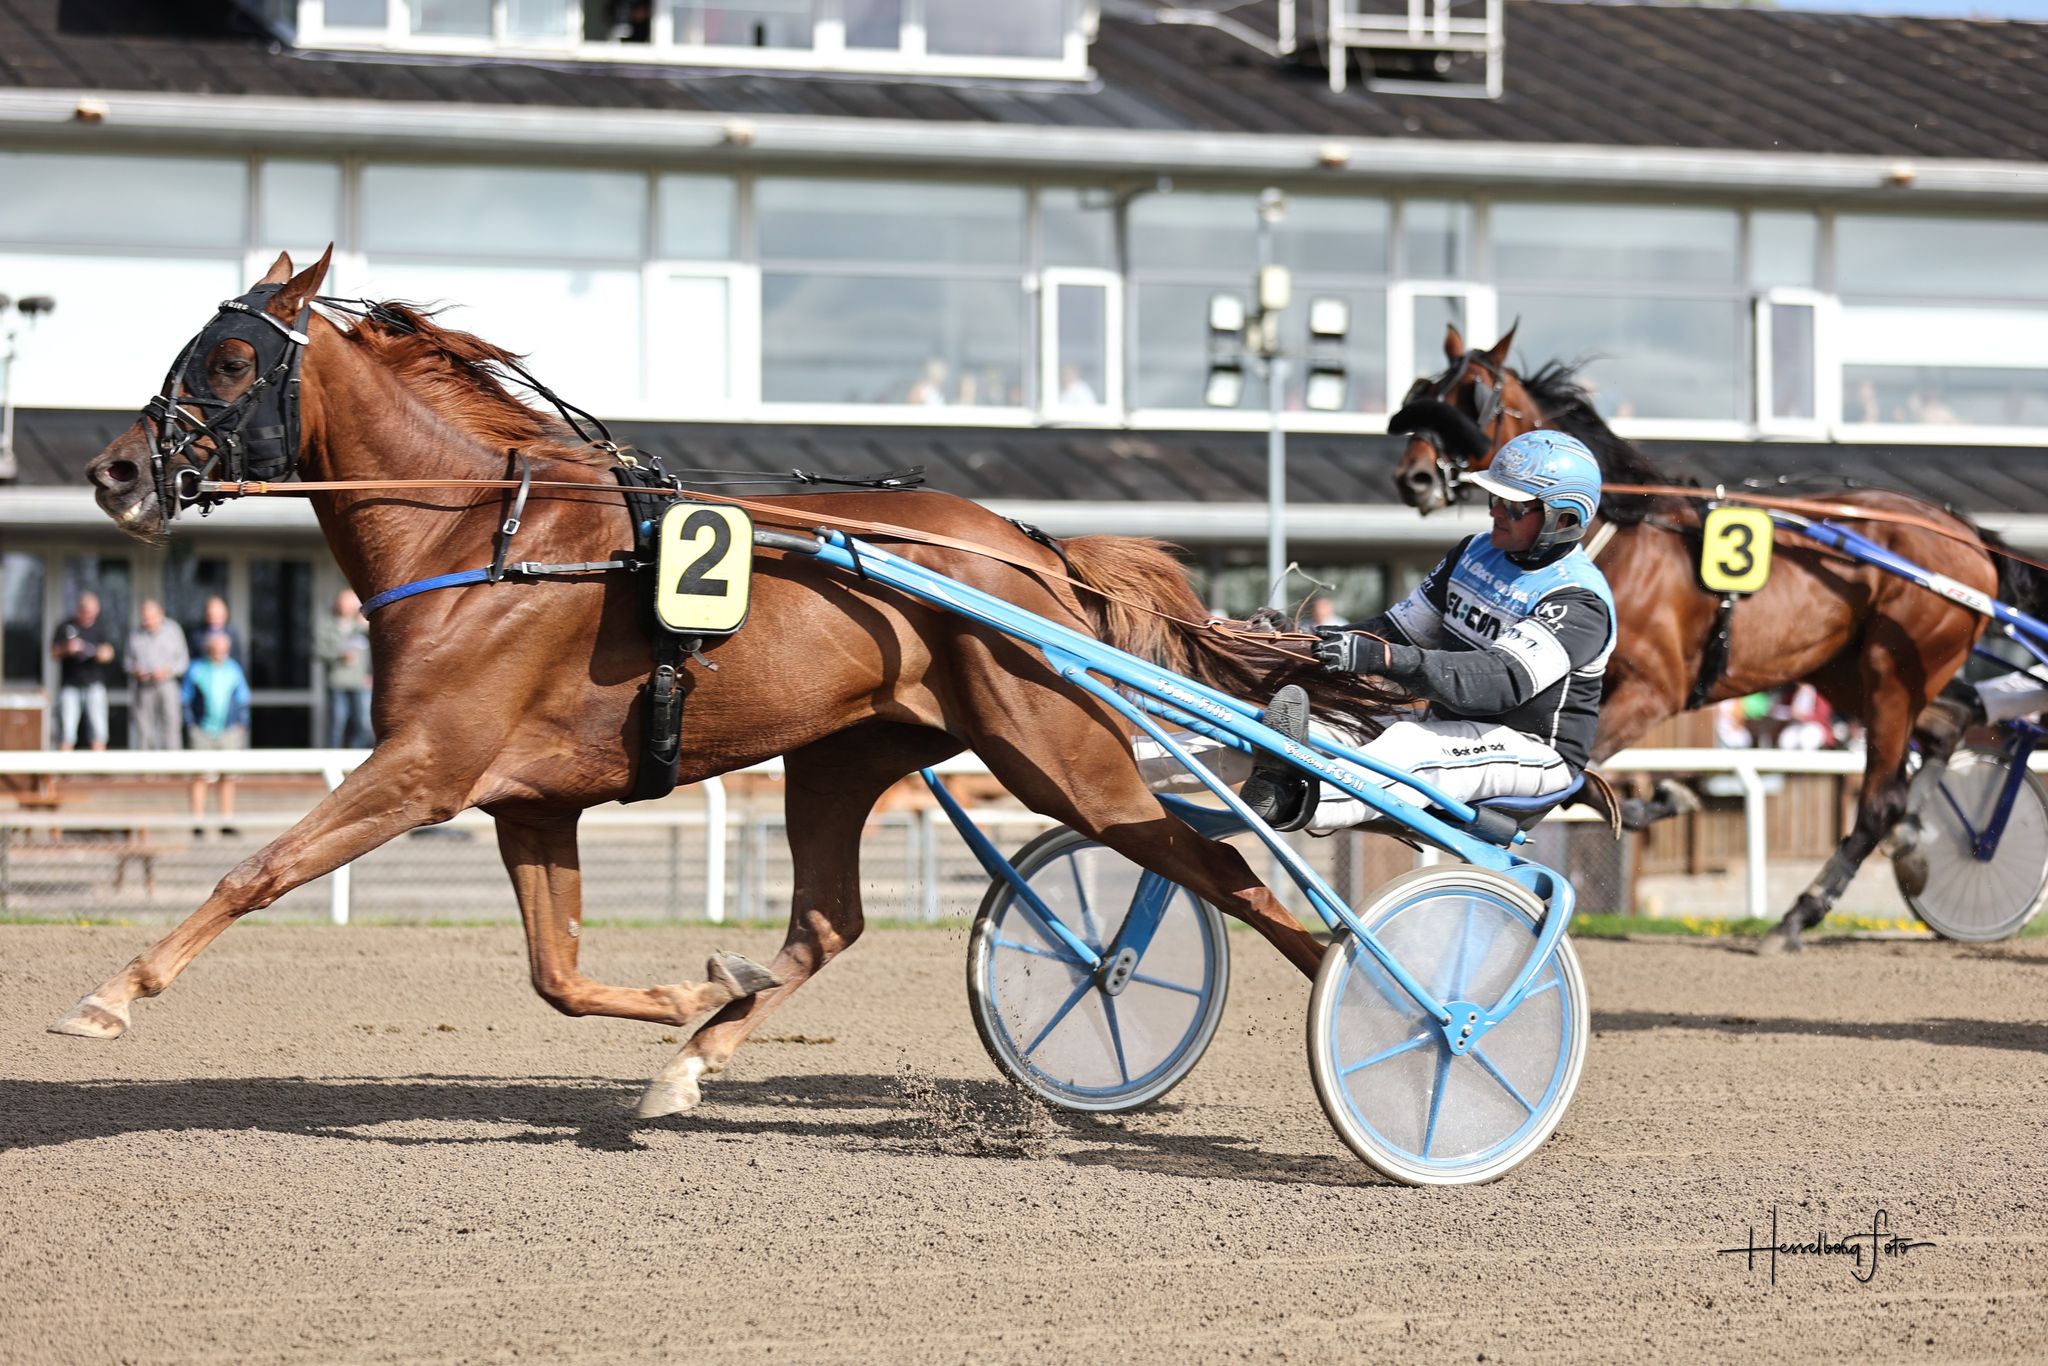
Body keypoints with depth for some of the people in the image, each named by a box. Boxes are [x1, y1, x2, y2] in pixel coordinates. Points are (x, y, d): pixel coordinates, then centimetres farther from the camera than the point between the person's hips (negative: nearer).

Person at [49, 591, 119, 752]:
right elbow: (54, 654, 3)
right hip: (70, 684, 0)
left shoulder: (102, 627, 4)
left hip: (94, 685, 1)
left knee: (98, 729, -6)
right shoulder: (67, 626, 2)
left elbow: (109, 653, -4)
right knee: (67, 729, -5)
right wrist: (67, 649, -19)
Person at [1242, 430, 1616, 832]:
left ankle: (1294, 804, -61)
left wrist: (1384, 658, -43)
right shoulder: (1476, 553, 9)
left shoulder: (1580, 603, -18)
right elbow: (1405, 626, 14)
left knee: (1412, 744, -35)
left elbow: (1504, 679, -33)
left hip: (1535, 751, -8)